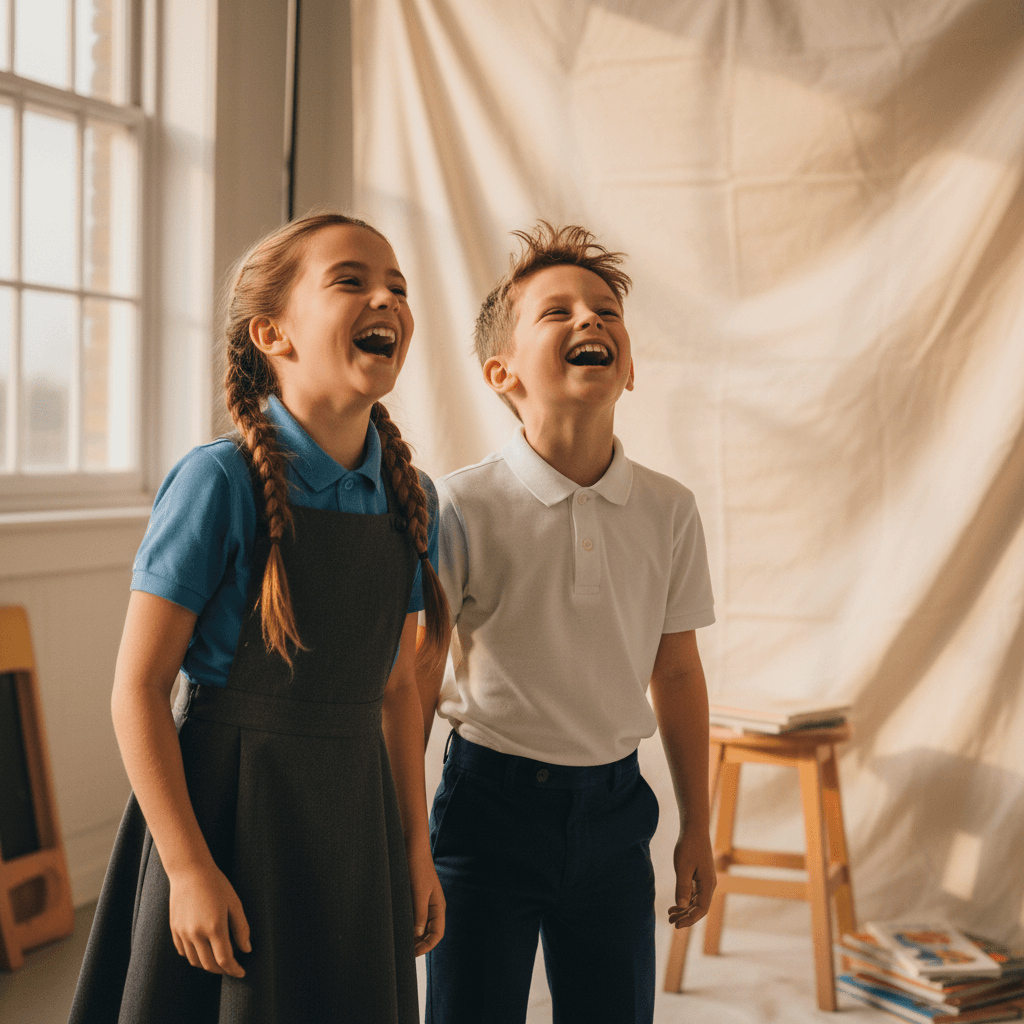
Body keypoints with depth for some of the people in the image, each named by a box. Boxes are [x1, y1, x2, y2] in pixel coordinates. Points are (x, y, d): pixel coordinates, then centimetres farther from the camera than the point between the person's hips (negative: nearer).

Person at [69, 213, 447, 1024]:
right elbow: (138, 688, -14)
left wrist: (417, 849, 10)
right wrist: (188, 867, -15)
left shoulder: (412, 498, 2)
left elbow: (395, 688, 10)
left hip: (356, 819, 5)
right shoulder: (222, 481, -15)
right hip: (227, 811, -5)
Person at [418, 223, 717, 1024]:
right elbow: (413, 687, -7)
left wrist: (697, 829, 12)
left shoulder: (669, 511, -2)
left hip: (612, 808, 3)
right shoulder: (461, 507, -12)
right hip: (490, 802, -3)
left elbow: (677, 671, 8)